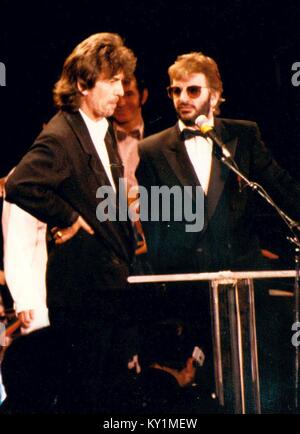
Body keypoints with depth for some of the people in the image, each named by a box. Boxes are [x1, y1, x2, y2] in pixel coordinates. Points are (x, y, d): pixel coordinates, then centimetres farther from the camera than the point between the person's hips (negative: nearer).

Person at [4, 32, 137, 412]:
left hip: (111, 284, 10)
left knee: (107, 389, 17)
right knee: (84, 394, -1)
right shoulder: (60, 138, -20)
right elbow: (19, 185, -35)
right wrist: (68, 219, -23)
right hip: (83, 290, -10)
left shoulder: (104, 130, 12)